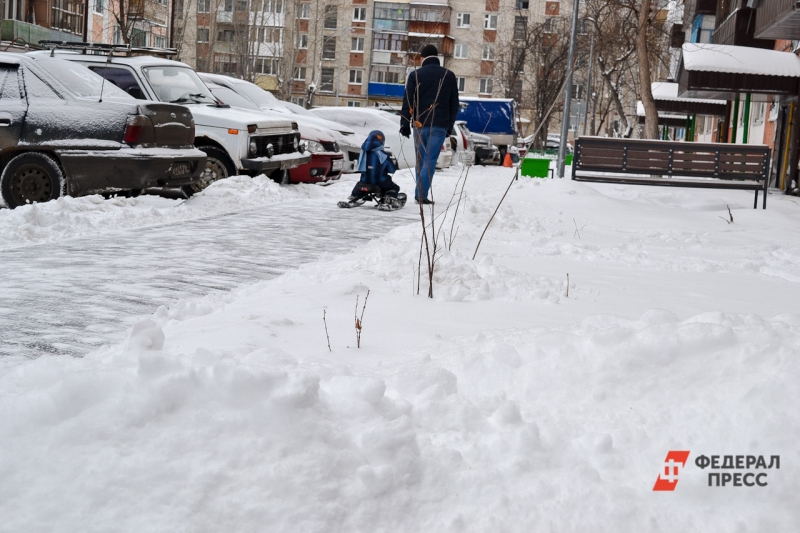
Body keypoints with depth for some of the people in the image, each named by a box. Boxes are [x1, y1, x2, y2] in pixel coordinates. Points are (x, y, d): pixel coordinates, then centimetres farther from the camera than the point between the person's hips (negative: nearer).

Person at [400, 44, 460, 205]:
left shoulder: (415, 75, 3)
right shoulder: (449, 75, 8)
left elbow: (407, 101, -2)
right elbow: (454, 104, 10)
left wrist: (405, 123, 0)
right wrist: (449, 126, 16)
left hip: (420, 124, 0)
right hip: (440, 125, 0)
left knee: (421, 160, 12)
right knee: (430, 160, -4)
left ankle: (420, 193, 15)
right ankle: (421, 194, -15)